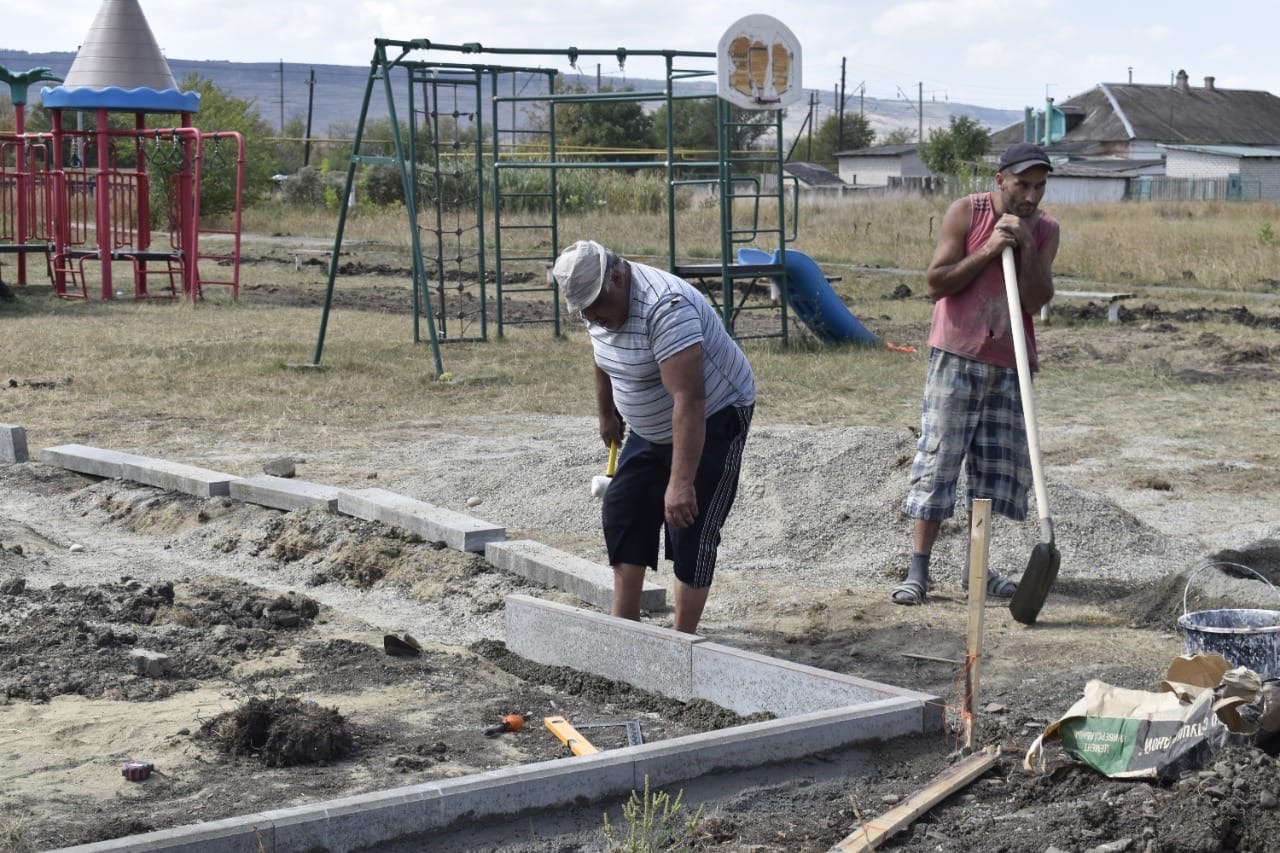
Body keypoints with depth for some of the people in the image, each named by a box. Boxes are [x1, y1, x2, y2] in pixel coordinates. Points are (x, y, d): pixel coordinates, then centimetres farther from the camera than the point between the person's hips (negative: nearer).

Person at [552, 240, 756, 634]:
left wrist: (681, 483, -41)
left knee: (691, 528, -10)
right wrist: (607, 416, 28)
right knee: (623, 512, 6)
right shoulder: (601, 305, -5)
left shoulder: (664, 308, -33)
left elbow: (688, 400, -38)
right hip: (650, 429, 9)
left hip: (712, 421, -9)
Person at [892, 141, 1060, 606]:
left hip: (1010, 364, 4)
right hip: (957, 357, -4)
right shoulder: (966, 212, -5)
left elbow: (1037, 301, -4)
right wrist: (987, 251, -16)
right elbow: (936, 283, -9)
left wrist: (1027, 245, -15)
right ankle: (918, 570, -2)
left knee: (1001, 464, 7)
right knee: (938, 457, -5)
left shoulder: (1045, 230, 5)